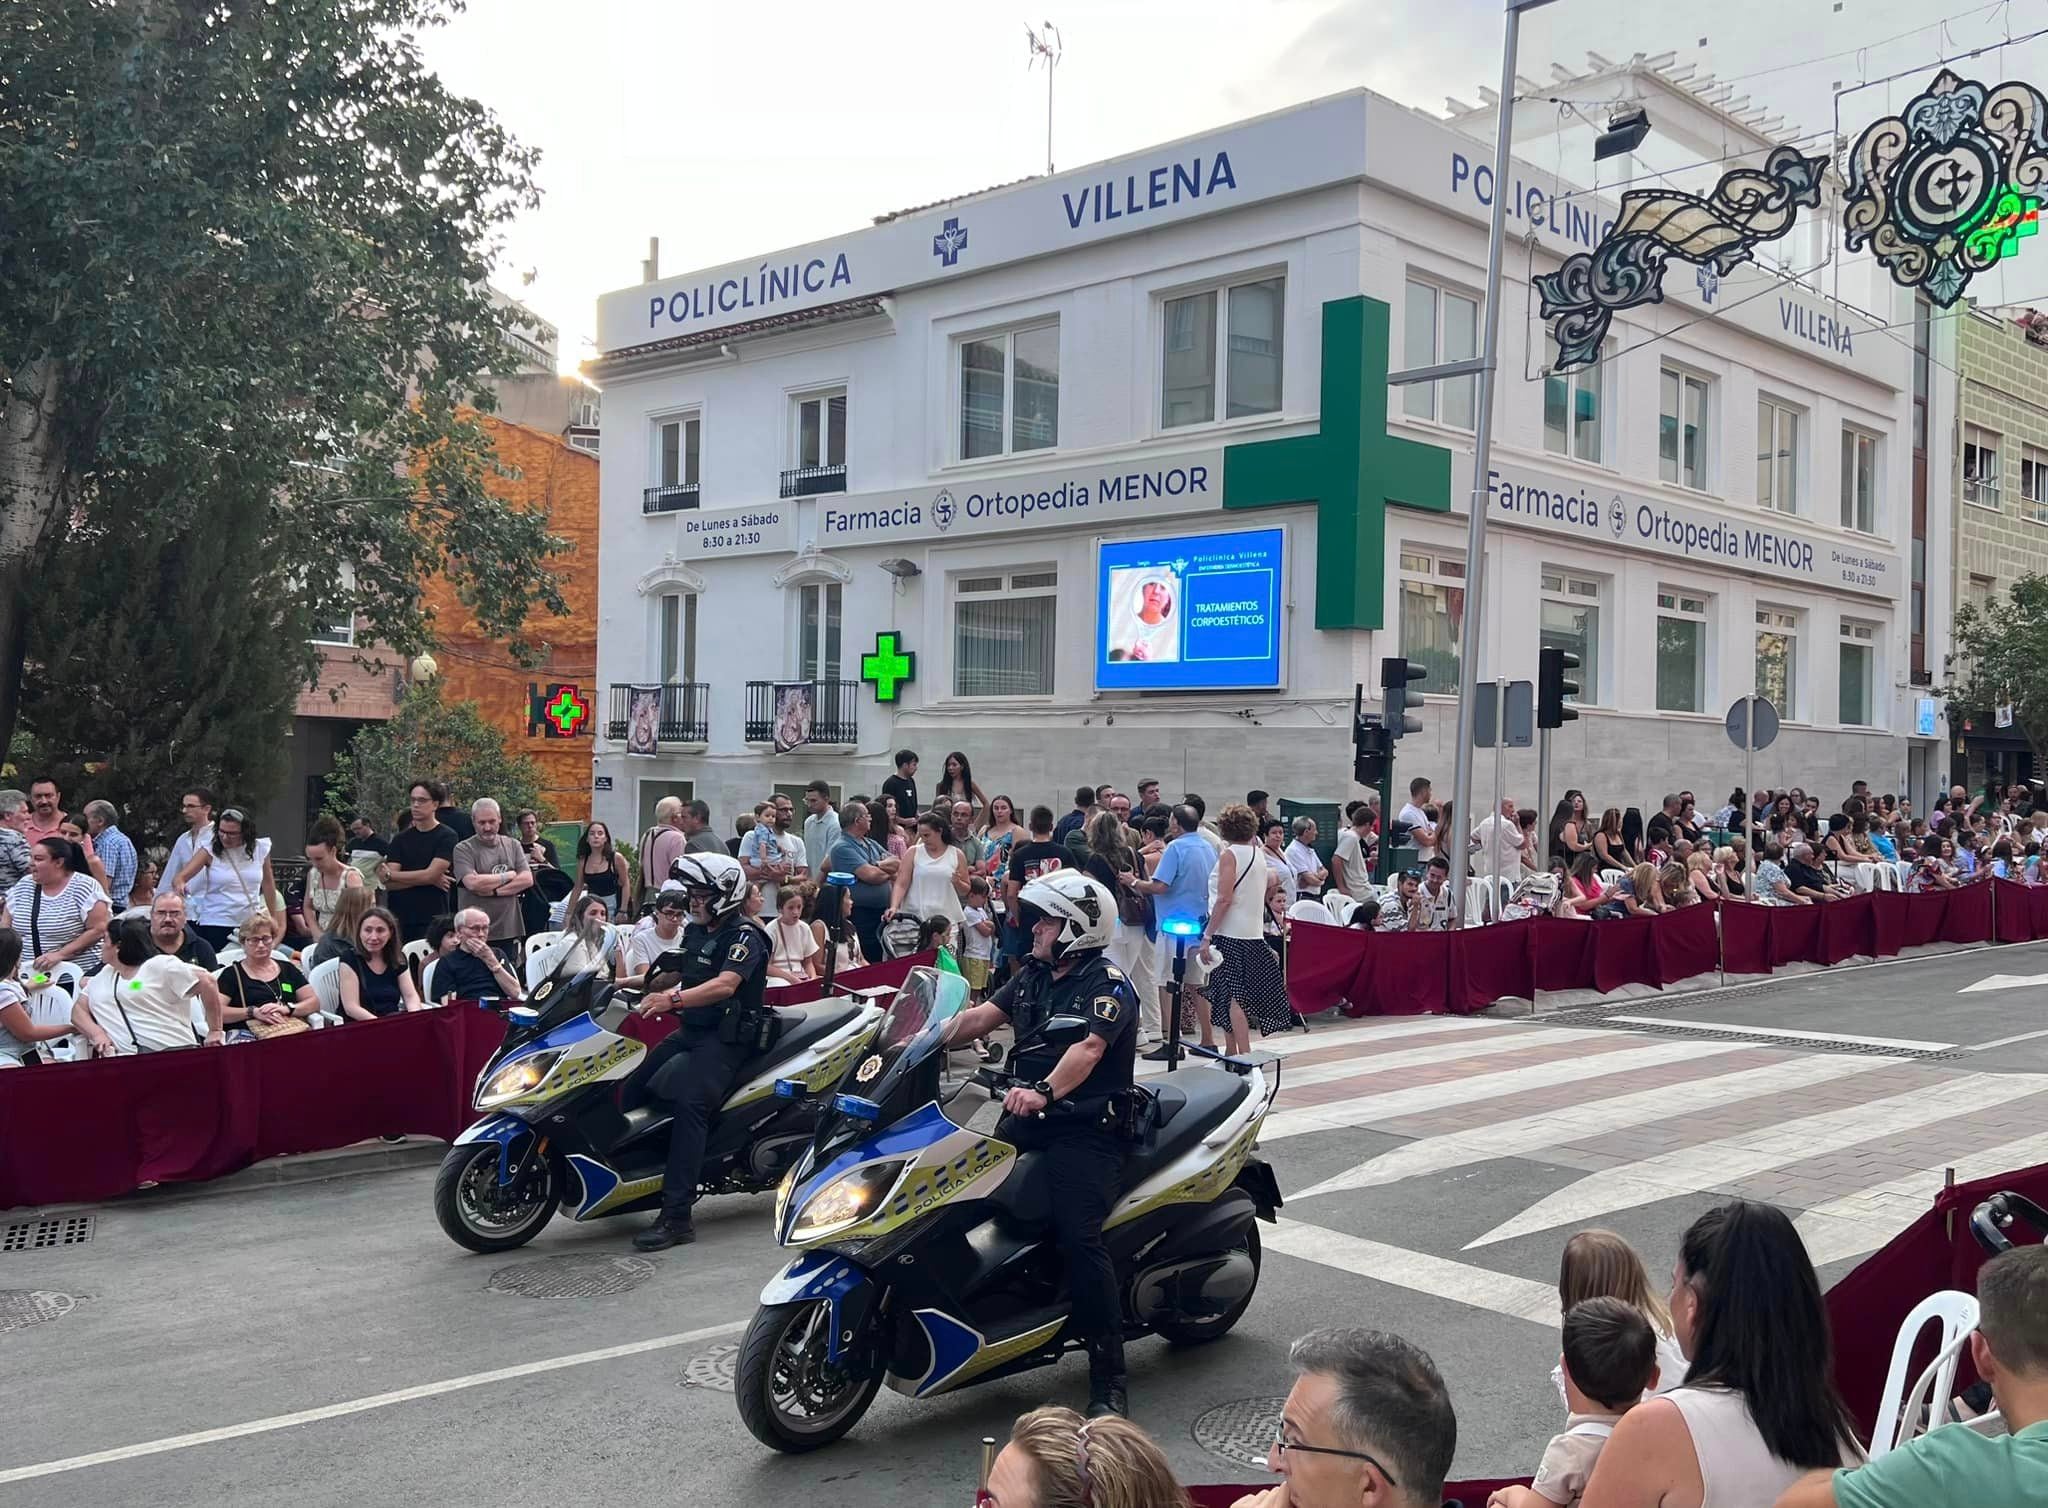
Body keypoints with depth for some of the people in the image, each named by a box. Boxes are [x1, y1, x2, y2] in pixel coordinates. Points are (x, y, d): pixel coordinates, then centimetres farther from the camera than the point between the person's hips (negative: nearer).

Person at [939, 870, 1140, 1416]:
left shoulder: (1108, 984, -10)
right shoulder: (1033, 976, 17)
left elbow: (1088, 1047, -27)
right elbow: (980, 1017, 9)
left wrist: (1043, 1092, -44)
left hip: (1087, 1127, -8)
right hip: (1026, 1120, 8)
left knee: (1079, 1238, -22)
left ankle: (1108, 1376, -13)